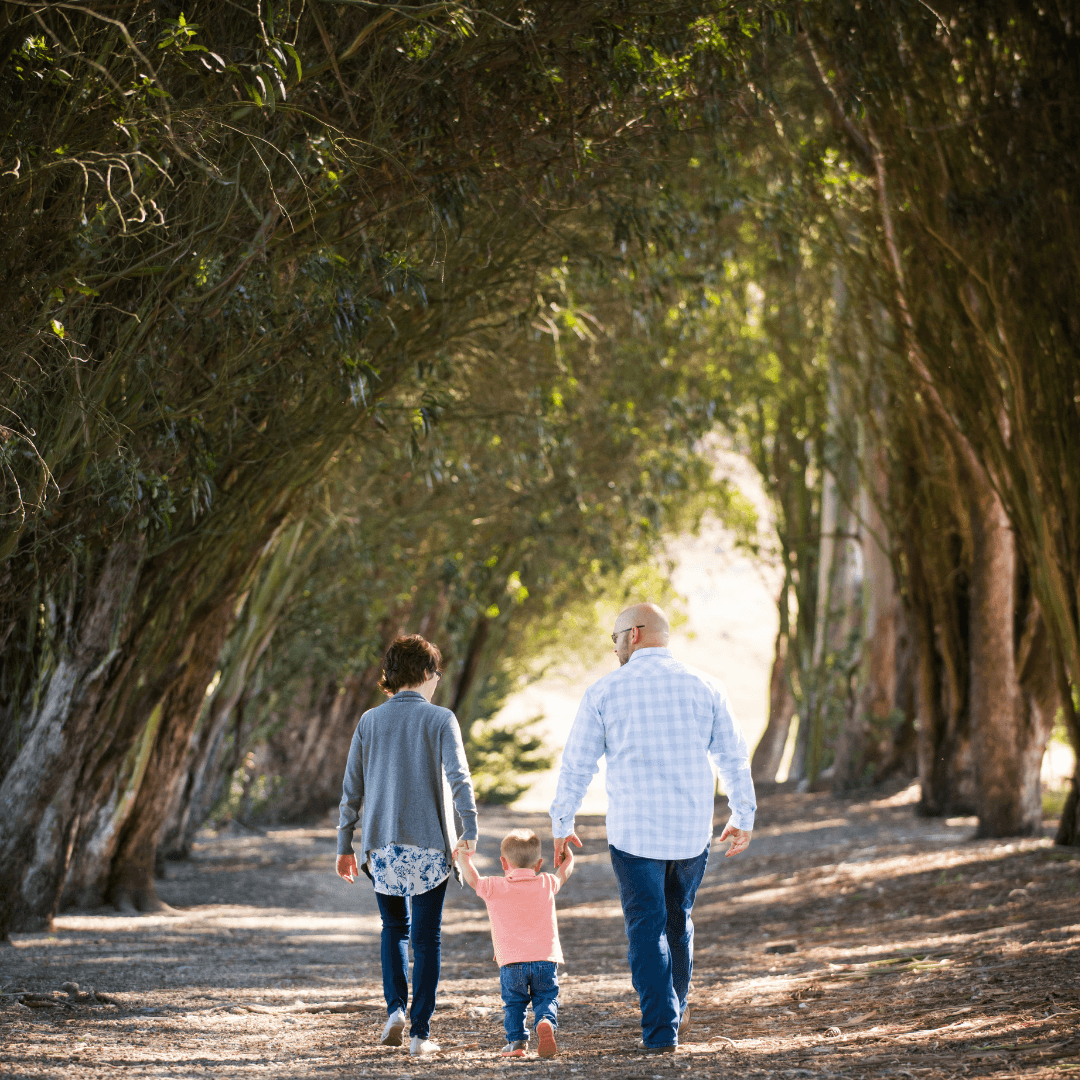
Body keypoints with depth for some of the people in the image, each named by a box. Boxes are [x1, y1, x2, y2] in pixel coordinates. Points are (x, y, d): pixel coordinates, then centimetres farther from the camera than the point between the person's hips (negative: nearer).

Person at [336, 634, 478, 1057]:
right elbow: (459, 776, -16)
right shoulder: (440, 719, -3)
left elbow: (351, 788, 6)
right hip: (429, 846, -3)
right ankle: (420, 1032, 1)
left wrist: (345, 846, 11)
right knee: (426, 938, 5)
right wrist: (470, 831, -20)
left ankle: (396, 1008, 4)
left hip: (382, 845, 3)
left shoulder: (370, 721, 5)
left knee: (394, 928, 21)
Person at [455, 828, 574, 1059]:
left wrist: (463, 856, 34)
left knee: (513, 1002, 14)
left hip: (511, 963, -1)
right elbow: (565, 871, 29)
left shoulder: (494, 888, 1)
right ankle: (546, 1022, -23)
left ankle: (516, 1040, 1)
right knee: (546, 998, 6)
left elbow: (472, 878, 17)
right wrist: (567, 852, 49)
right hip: (545, 959, 1)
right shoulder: (546, 884, 9)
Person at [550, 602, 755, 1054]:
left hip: (634, 831, -3)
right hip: (693, 830, 3)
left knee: (647, 928, 5)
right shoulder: (705, 687, 2)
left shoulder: (605, 691, -4)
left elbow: (577, 764, 0)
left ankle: (660, 1032, 2)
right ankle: (674, 1013, 28)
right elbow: (733, 757, 7)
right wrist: (743, 817, 19)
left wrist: (562, 824, 11)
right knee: (679, 920, 22)